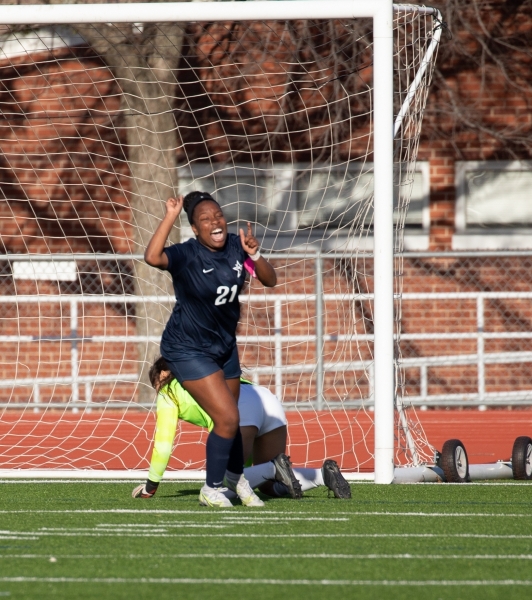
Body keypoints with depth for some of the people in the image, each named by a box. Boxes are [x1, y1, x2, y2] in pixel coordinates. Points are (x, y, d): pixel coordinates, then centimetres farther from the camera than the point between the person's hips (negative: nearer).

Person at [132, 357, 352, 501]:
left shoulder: (169, 392, 22)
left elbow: (163, 444, 21)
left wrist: (150, 486, 31)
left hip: (238, 409, -7)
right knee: (270, 486, 15)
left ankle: (273, 469, -27)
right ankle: (324, 474, -8)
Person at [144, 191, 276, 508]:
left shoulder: (235, 246, -8)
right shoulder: (187, 255, -25)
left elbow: (270, 280, -4)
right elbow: (153, 257, -45)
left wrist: (255, 255, -23)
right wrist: (171, 216, -44)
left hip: (224, 344, 6)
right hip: (189, 349, -6)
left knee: (230, 419, 18)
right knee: (227, 419, -12)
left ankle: (236, 477, 45)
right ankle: (212, 490, 9)